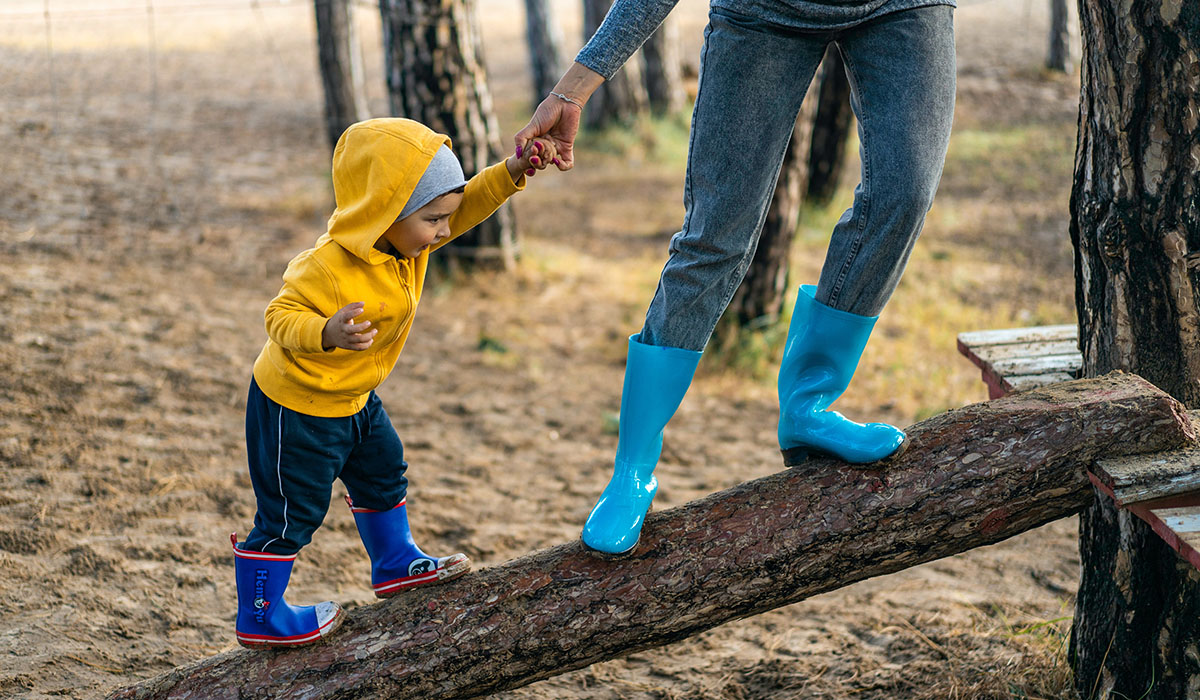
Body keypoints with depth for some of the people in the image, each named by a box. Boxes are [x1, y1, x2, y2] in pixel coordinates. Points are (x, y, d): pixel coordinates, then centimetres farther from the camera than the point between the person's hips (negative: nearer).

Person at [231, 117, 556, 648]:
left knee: (383, 473, 25)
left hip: (351, 398, 9)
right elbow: (281, 318, -32)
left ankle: (396, 565, 45)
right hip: (296, 408, -9)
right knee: (291, 513, 2)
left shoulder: (404, 239, -8)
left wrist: (511, 173, -15)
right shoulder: (330, 268, -34)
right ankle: (259, 618, 17)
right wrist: (327, 333, -51)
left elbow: (467, 205, 0)